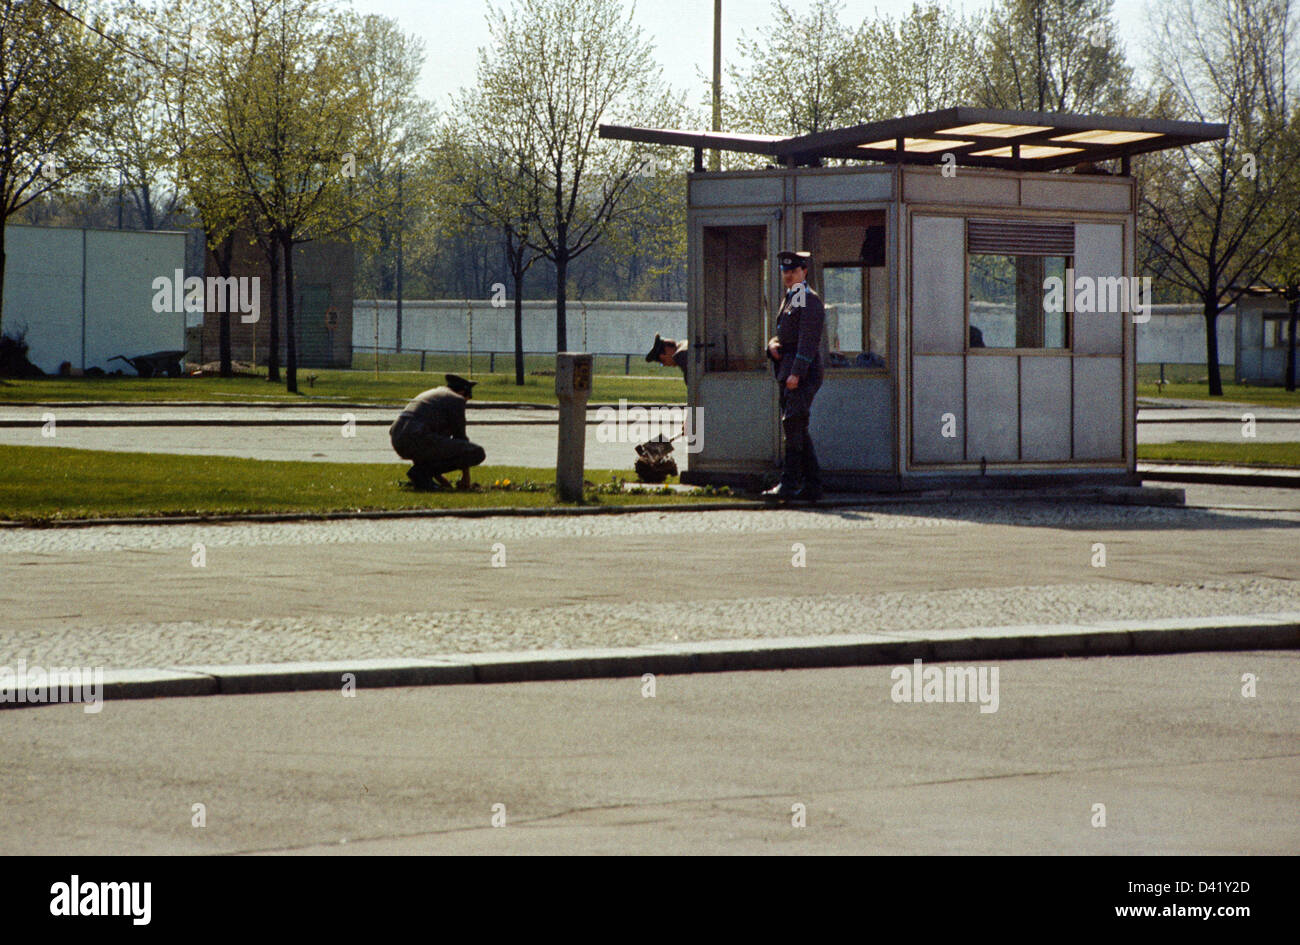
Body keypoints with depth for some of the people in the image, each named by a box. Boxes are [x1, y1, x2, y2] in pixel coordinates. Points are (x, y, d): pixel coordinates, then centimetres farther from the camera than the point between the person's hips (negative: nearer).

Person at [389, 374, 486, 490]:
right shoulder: (457, 400, 8)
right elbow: (460, 437, 10)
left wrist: (438, 477, 36)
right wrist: (466, 476, 19)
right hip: (419, 440, -9)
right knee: (478, 453, -2)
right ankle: (420, 471, -5)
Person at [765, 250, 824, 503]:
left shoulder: (810, 300, -8)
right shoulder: (788, 300, 21)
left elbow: (808, 340, -17)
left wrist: (796, 373, -24)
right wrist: (772, 345, 3)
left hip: (804, 373, -10)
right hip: (788, 372, 10)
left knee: (793, 425, -16)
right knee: (797, 430, 9)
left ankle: (789, 484, -21)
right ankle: (812, 486, 13)